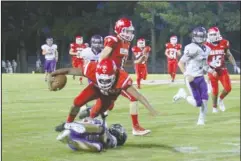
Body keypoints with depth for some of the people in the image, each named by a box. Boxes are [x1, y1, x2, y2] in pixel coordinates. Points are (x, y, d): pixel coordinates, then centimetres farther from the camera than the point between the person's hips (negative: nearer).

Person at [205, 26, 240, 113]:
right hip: (212, 71, -2)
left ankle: (220, 99, 24)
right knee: (215, 90, 1)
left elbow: (229, 55, 9)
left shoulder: (224, 43, -4)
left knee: (228, 88, -6)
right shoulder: (206, 45, -11)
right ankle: (214, 107, 24)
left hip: (222, 69, 2)